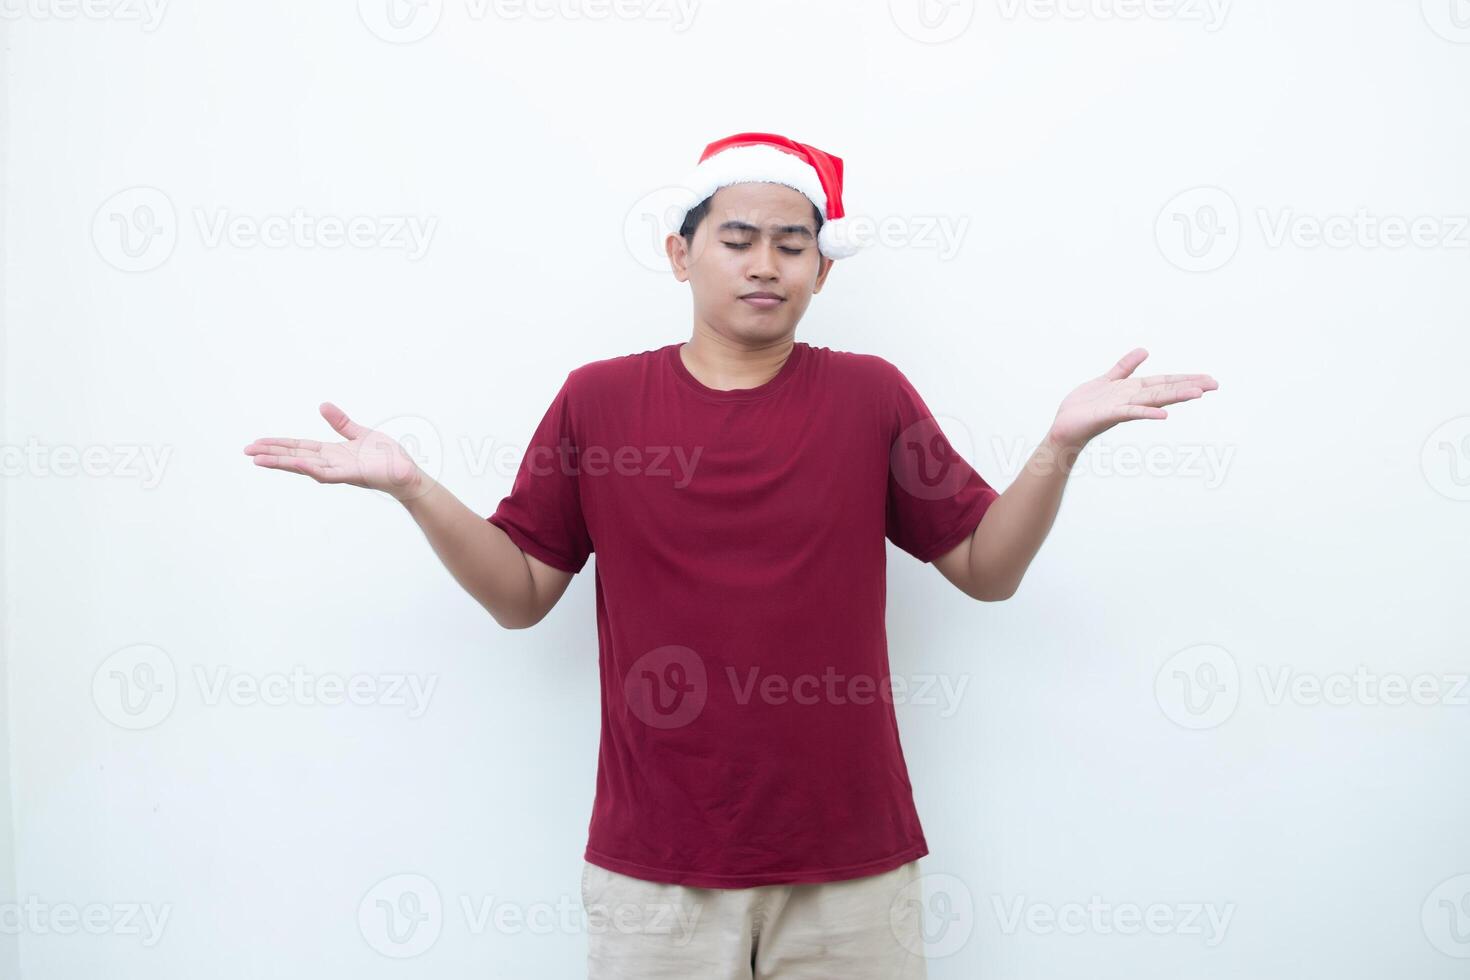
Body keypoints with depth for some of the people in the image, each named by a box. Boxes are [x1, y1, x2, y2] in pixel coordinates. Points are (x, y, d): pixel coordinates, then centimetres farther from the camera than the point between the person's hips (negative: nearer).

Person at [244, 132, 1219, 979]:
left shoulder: (872, 396, 1)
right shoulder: (597, 399, 1)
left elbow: (986, 567, 3)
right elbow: (521, 594, 4)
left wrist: (1062, 443, -10)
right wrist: (412, 486, -9)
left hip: (851, 860, 1)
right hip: (655, 862, 0)